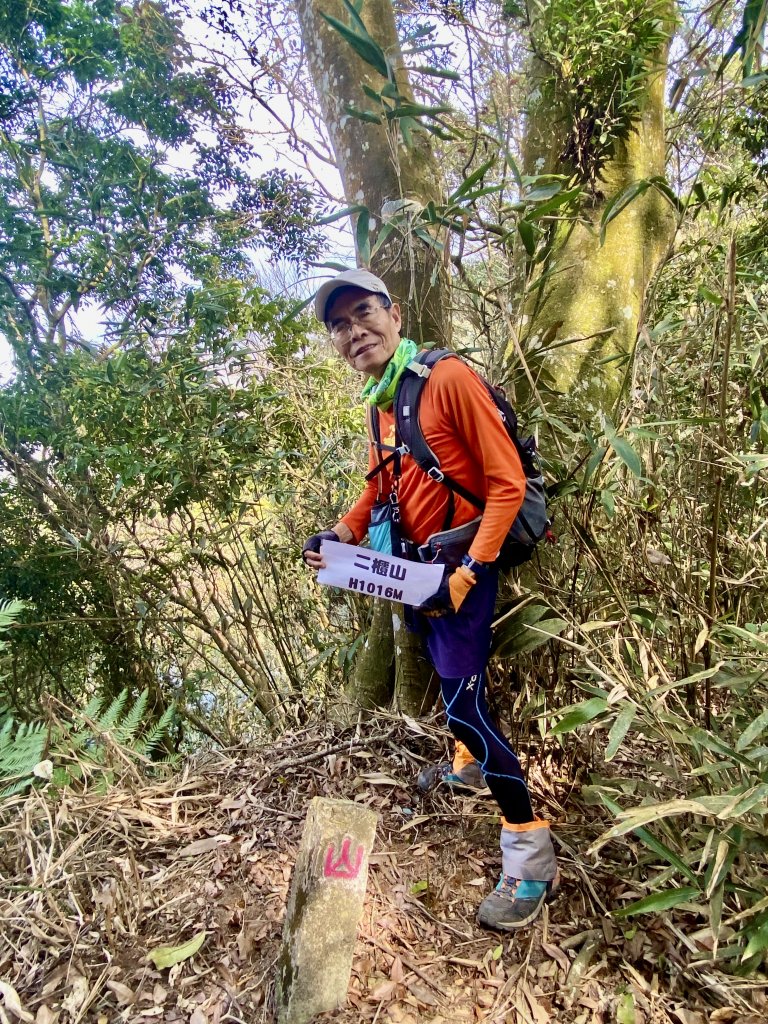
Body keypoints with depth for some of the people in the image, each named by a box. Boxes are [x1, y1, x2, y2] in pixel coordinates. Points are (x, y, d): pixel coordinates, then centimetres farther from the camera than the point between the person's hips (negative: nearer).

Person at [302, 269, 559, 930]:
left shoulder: (448, 379, -19)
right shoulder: (378, 402, 6)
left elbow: (507, 483, -20)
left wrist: (468, 574, -24)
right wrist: (340, 535, -2)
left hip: (463, 565, -8)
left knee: (463, 702, -11)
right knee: (447, 681, 23)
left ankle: (532, 857, 3)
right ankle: (470, 766, 49)